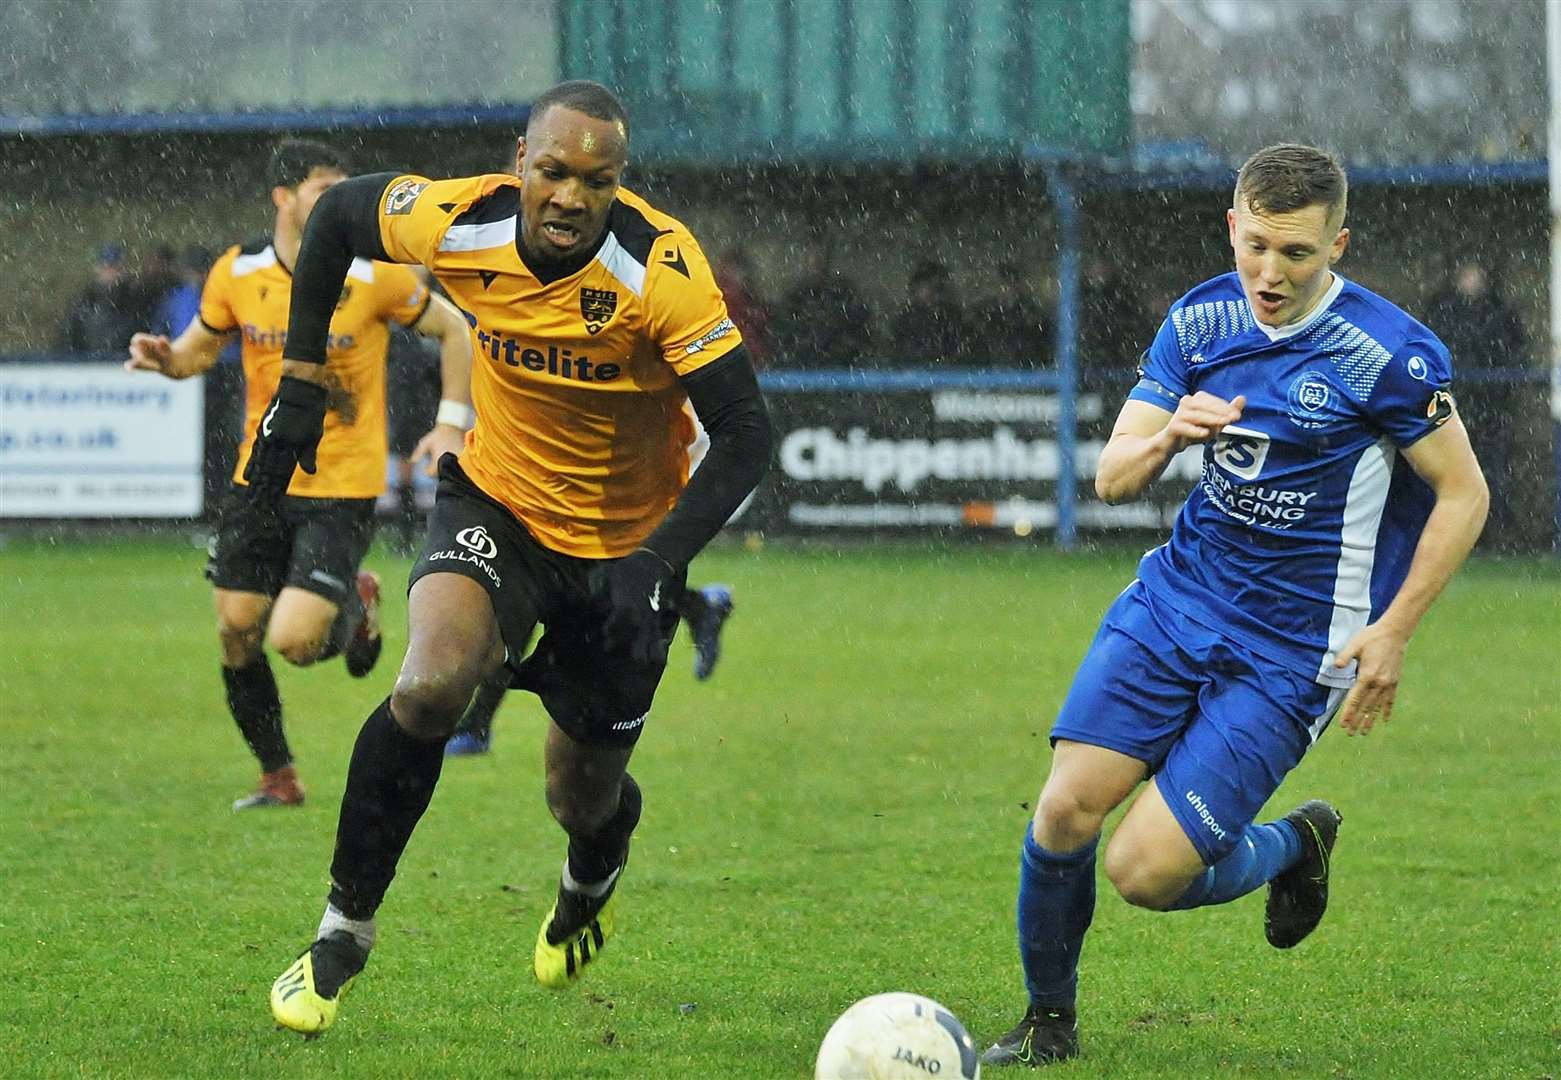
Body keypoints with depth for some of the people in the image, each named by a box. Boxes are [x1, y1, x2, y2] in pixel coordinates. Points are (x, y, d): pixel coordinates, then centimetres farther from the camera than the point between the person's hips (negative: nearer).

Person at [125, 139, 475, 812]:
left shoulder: (374, 276, -11)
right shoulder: (237, 273, -3)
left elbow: (453, 330, 3)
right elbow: (200, 349, 13)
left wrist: (452, 422, -4)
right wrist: (165, 358, -10)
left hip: (343, 488, -4)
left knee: (295, 641, -16)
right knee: (236, 633, 0)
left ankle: (356, 607, 20)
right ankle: (278, 779, 20)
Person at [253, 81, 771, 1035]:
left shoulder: (660, 267, -29)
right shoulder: (460, 224, -20)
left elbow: (746, 436, -26)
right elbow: (338, 213, 2)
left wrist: (656, 562, -37)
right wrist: (301, 387, 1)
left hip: (624, 542, -1)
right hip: (496, 502, 1)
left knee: (583, 797, 11)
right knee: (430, 686, -29)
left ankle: (592, 880, 52)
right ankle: (345, 929, -9)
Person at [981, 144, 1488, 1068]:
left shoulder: (1389, 353, -15)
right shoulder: (1200, 321, 0)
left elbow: (1464, 494, -6)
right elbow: (1111, 479, 1)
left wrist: (1392, 631, -13)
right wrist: (1168, 436, -22)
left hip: (1291, 653, -5)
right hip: (1176, 600, 5)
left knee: (1144, 870, -12)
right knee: (1066, 811, -10)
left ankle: (1295, 846, 20)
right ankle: (1049, 1023, 15)